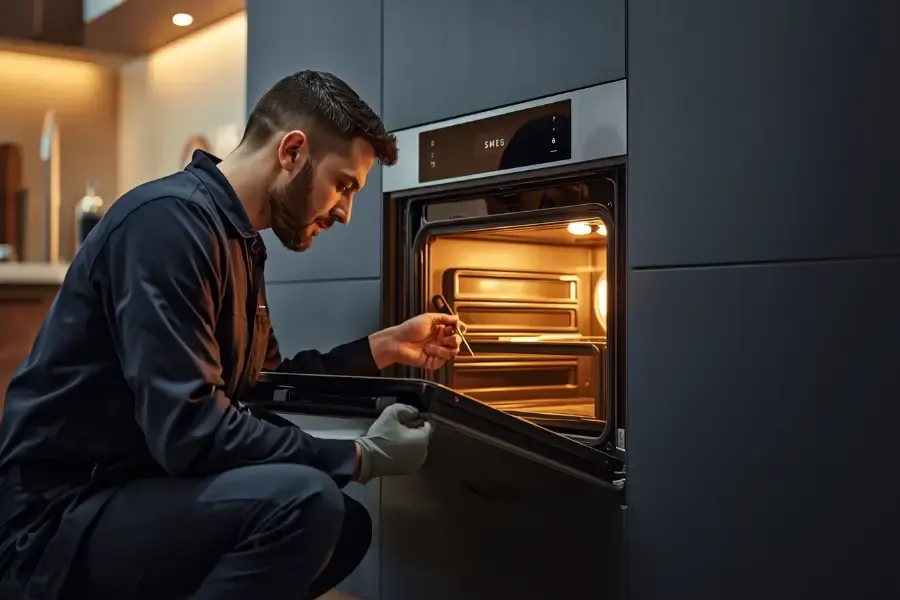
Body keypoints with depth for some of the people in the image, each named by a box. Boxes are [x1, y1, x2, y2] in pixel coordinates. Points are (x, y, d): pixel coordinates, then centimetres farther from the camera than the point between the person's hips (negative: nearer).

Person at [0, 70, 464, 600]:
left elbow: (266, 384, 19)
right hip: (59, 521, -10)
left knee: (347, 524, 14)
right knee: (305, 499, -29)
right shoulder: (170, 219, -21)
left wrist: (384, 348, 14)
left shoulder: (239, 239, 12)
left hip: (133, 491, 10)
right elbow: (189, 432, -29)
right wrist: (362, 458, -20)